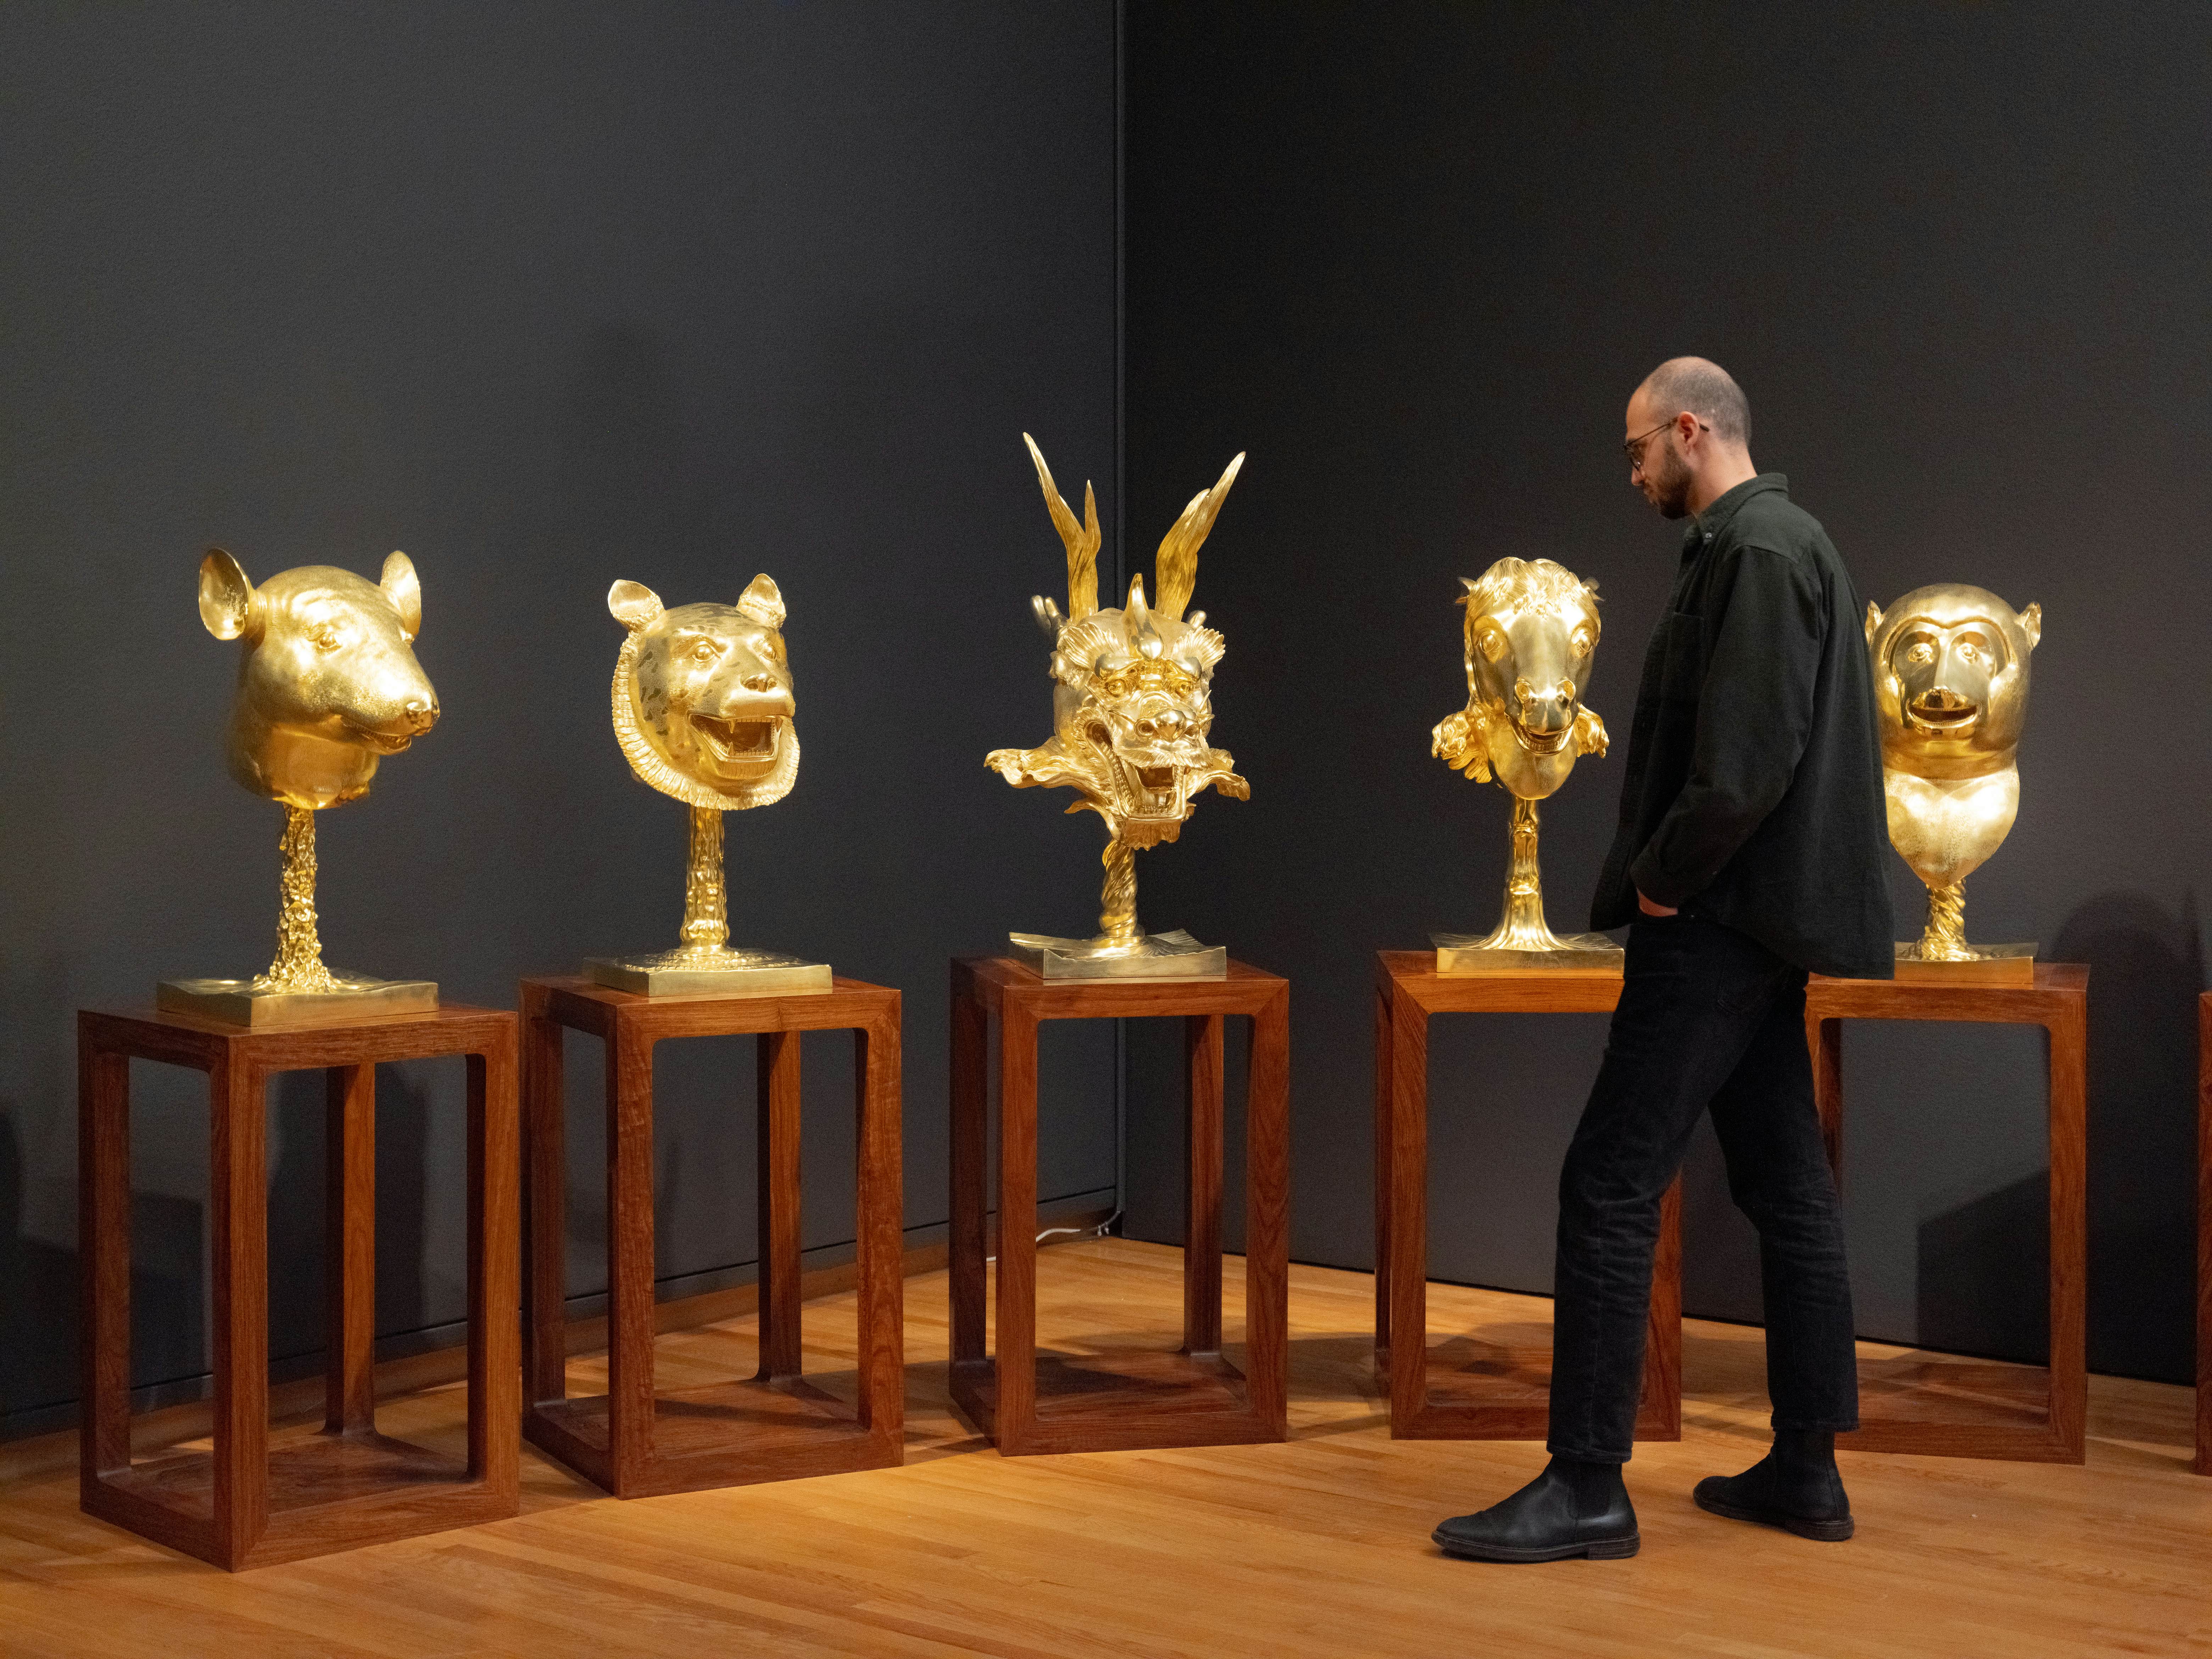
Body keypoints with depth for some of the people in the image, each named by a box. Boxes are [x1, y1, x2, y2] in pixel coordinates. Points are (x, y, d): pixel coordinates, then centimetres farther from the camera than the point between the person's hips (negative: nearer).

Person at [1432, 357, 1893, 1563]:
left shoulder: (1757, 550, -14)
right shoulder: (1778, 543, 18)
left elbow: (1747, 760, -24)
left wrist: (1664, 875, -13)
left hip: (1718, 924, -11)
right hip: (1756, 922, 11)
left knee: (1610, 1186, -9)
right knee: (1784, 1190, 12)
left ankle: (1587, 1485, -6)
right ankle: (1806, 1471, 21)